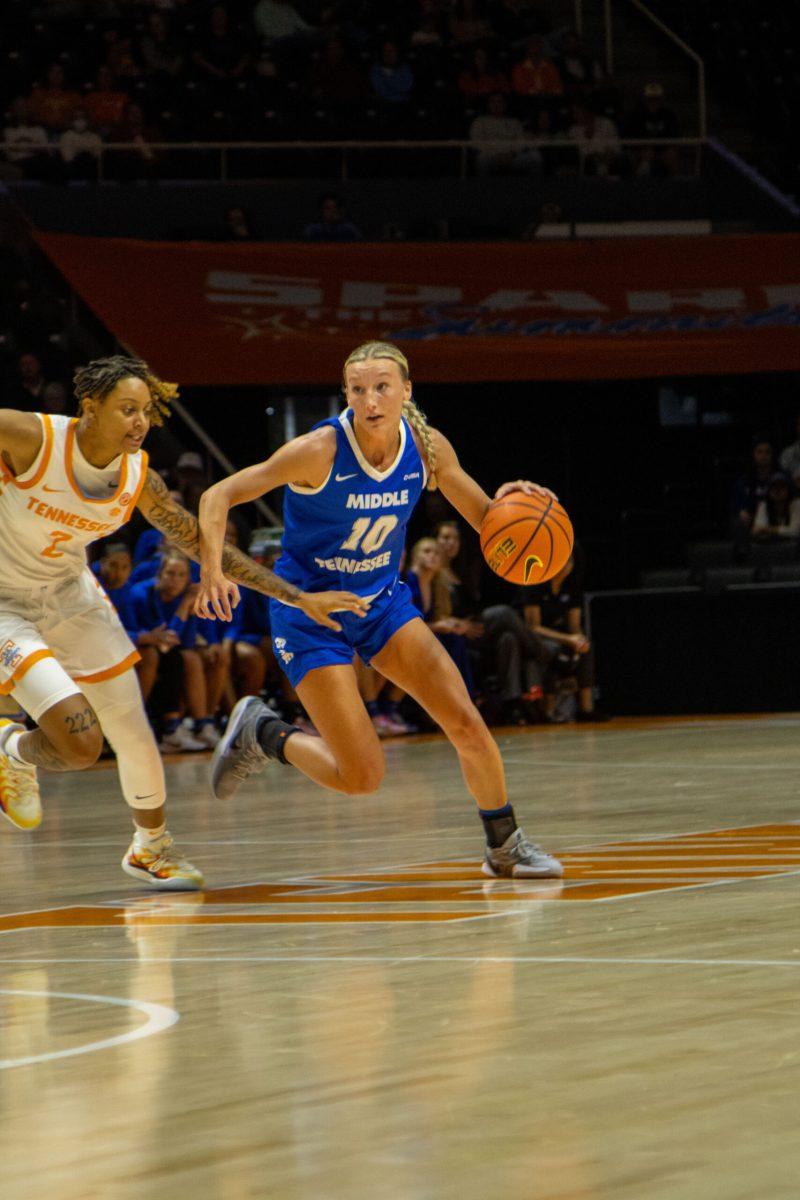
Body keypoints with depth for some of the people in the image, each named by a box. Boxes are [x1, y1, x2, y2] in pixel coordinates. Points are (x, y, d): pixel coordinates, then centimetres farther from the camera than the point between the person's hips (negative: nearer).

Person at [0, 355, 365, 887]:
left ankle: (151, 845, 36)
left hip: (72, 598, 6)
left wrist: (300, 597, -5)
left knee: (135, 736, 9)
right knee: (79, 744, -21)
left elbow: (206, 545, -2)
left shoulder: (140, 480, -10)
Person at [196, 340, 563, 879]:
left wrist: (510, 502, -21)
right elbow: (219, 497, -20)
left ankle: (505, 845, 16)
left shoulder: (428, 447, -9)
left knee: (466, 722, -5)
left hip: (382, 602, 5)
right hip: (310, 612, -5)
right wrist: (214, 572, -36)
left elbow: (486, 520, 3)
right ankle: (262, 732, 16)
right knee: (362, 776, -10)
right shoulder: (321, 450, -23)